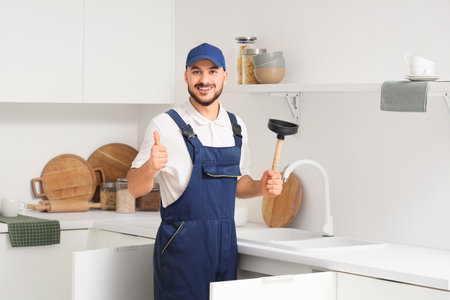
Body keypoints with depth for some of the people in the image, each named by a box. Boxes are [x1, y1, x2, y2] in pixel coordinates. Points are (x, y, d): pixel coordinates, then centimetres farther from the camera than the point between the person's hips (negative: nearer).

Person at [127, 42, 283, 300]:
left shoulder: (237, 127, 11)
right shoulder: (165, 125, -6)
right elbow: (135, 188, -8)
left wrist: (261, 187, 1)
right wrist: (150, 167, -29)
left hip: (225, 247, 5)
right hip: (182, 247, -5)